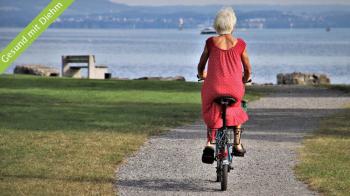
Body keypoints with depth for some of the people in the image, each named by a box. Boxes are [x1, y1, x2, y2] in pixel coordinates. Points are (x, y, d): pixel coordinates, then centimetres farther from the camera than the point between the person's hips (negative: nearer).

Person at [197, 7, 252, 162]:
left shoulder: (211, 42, 0)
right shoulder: (240, 44, 0)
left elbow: (201, 67, 11)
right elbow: (248, 70, 10)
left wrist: (202, 75, 34)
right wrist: (244, 80, 32)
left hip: (213, 88, 0)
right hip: (235, 89, 0)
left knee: (211, 114, 26)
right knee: (236, 111, 31)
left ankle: (209, 143, 5)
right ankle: (237, 145, 29)